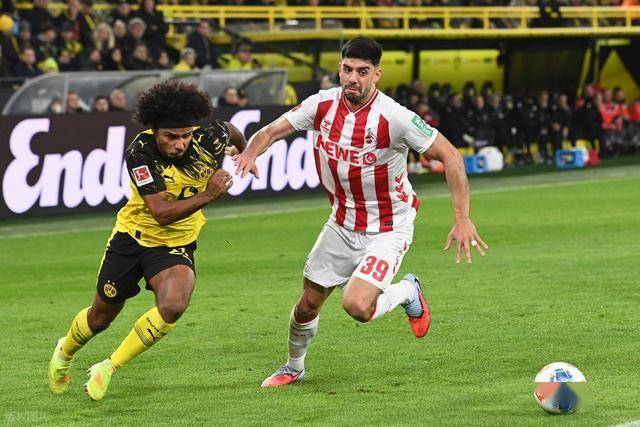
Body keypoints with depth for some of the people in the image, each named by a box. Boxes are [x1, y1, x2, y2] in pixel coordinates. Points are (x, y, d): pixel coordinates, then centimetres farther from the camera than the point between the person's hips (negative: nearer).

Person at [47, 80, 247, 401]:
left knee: (173, 306, -28)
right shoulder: (140, 152, -27)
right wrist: (208, 196, -42)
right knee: (102, 315, 14)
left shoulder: (209, 140, -21)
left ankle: (108, 369, -11)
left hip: (177, 243, 1)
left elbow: (231, 131, 7)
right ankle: (64, 353, 49)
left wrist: (240, 152, 27)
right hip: (133, 236, -1)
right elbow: (161, 212, -32)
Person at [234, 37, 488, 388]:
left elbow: (450, 156, -20)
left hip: (388, 229, -5)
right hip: (342, 223, 5)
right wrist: (251, 153, -24)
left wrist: (462, 219, -26)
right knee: (307, 305, 11)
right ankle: (294, 367, 40)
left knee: (356, 306, -24)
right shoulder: (321, 105, -10)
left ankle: (408, 292, 9)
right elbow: (272, 131, 0)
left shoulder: (394, 118, -25)